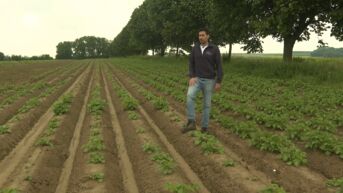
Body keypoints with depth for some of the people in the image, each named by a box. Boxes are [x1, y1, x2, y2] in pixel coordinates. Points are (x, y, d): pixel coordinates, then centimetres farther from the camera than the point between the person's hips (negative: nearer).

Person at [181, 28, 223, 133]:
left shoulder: (214, 49, -6)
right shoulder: (195, 48, 3)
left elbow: (219, 66, -5)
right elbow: (191, 64, 5)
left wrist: (218, 82, -10)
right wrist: (192, 77, -12)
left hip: (209, 81, -2)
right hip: (197, 79, 2)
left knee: (206, 104, 4)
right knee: (190, 95, -26)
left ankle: (204, 127, 19)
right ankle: (191, 122, -24)